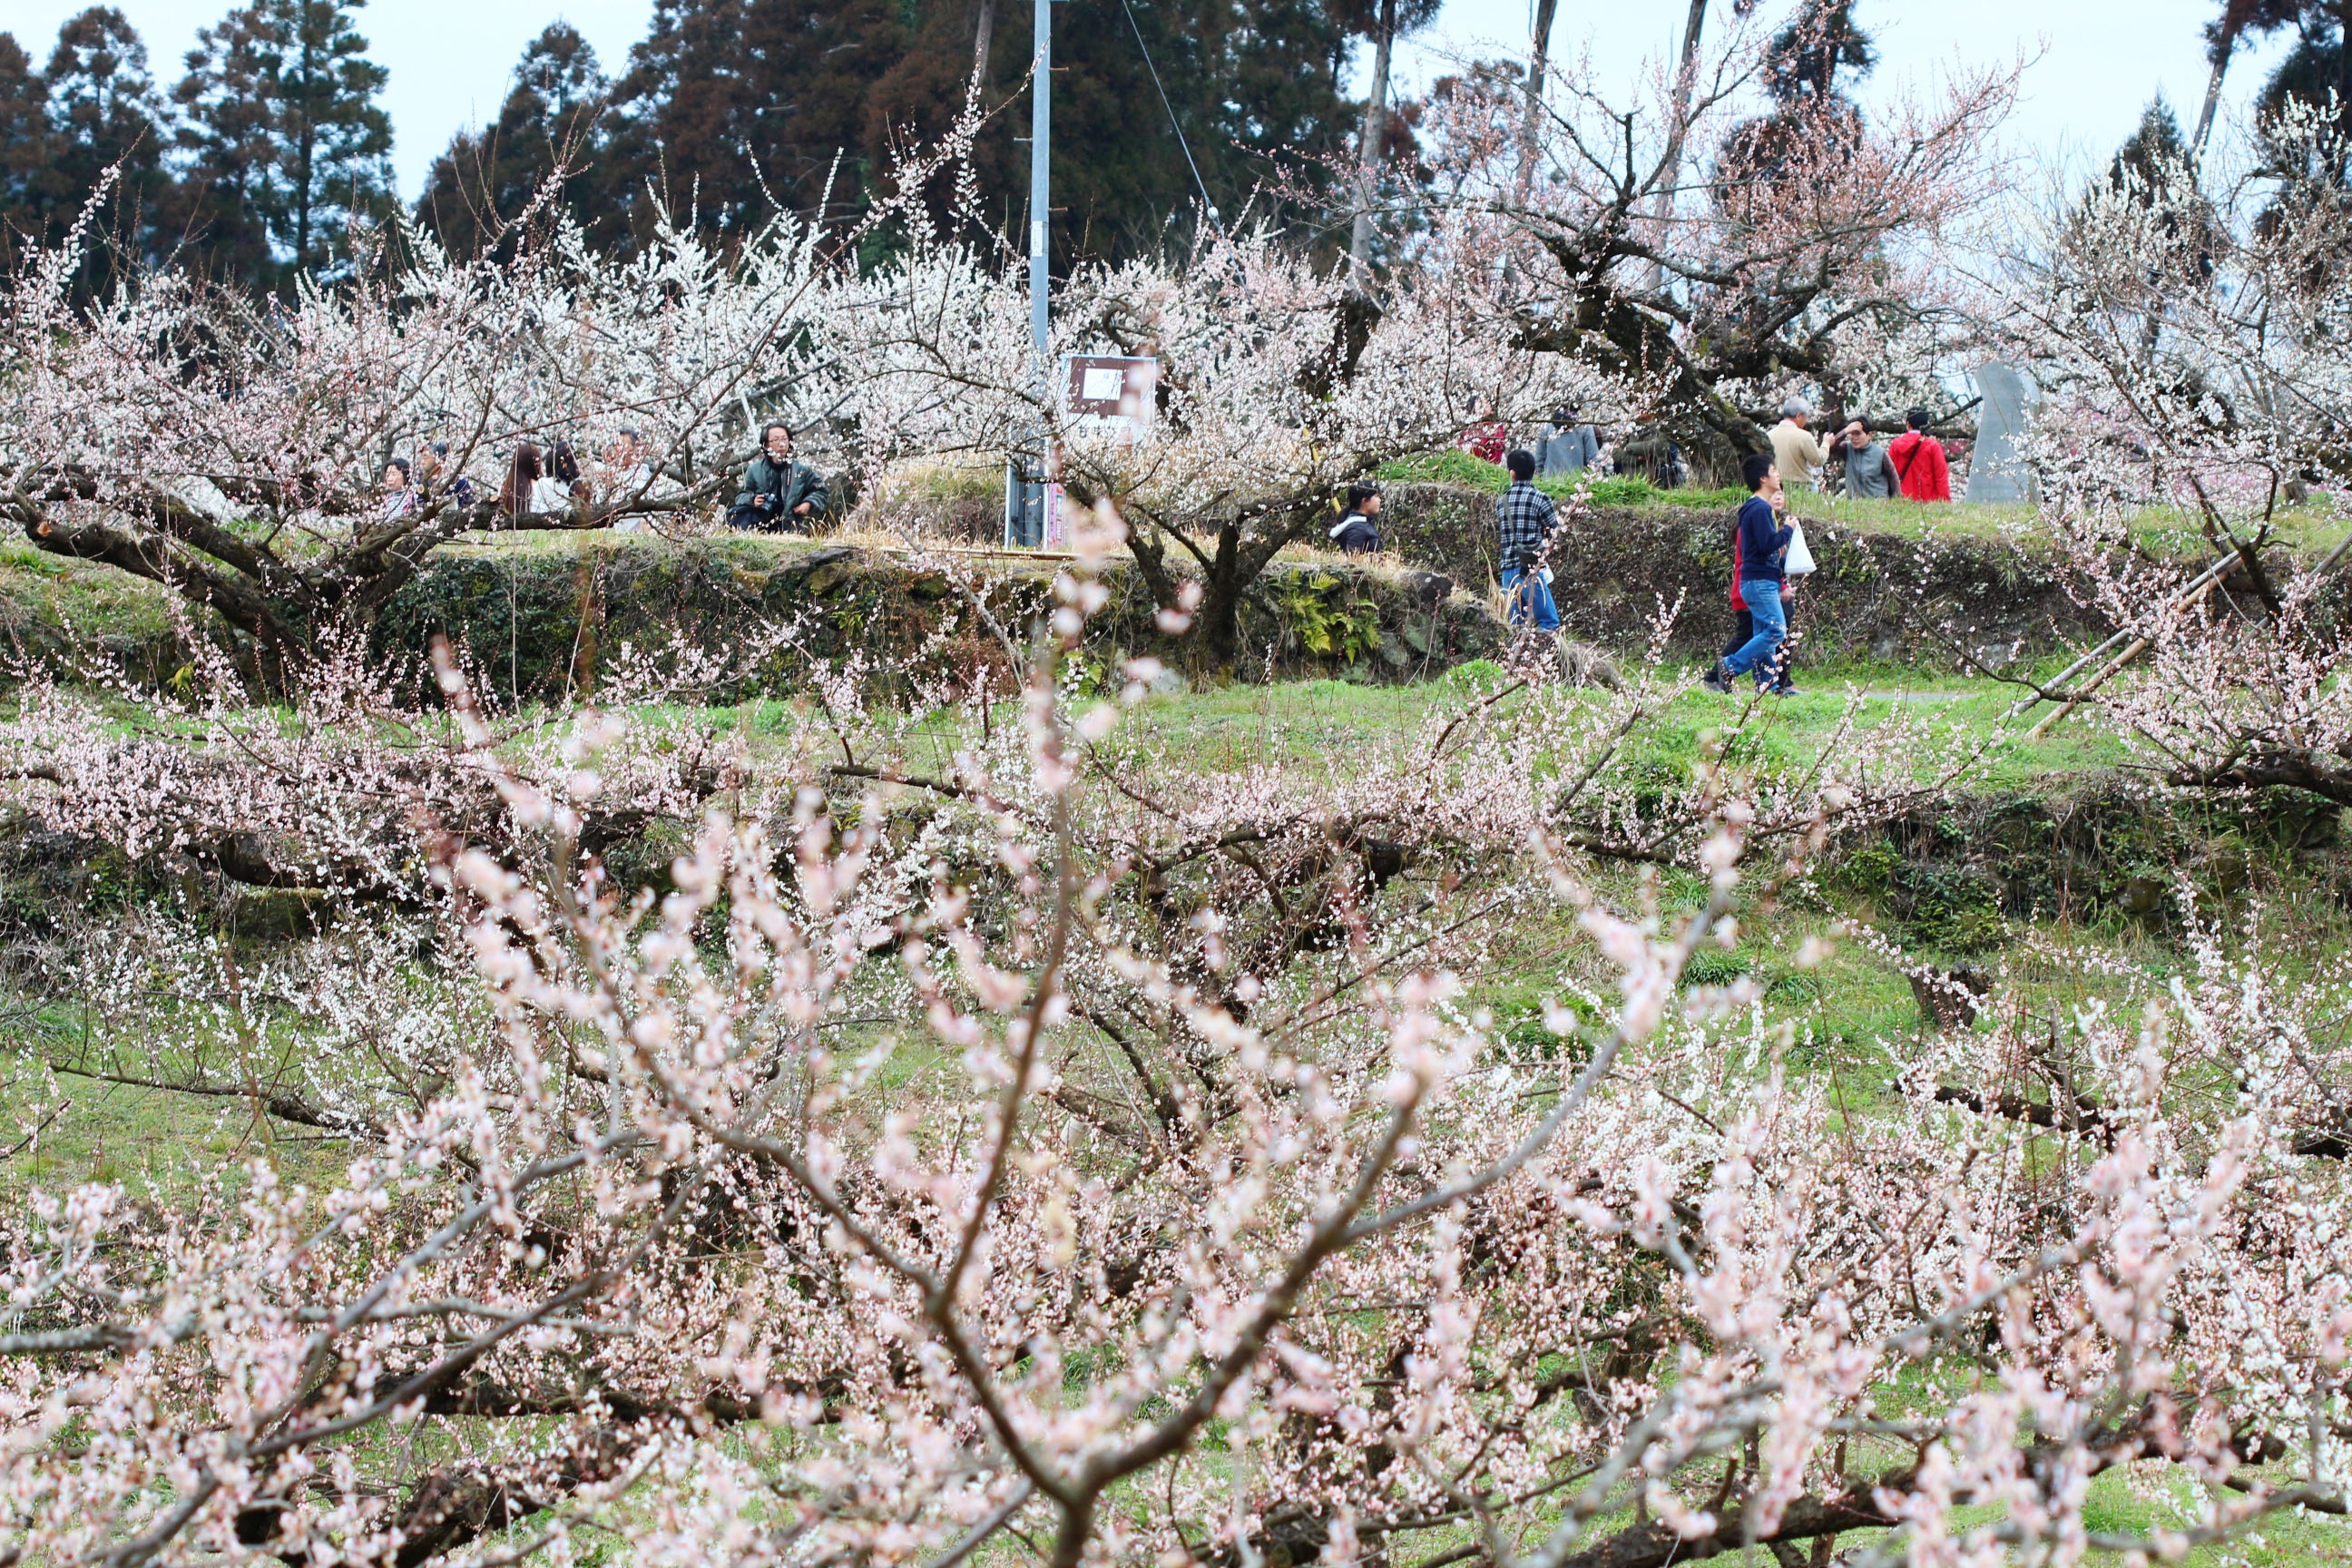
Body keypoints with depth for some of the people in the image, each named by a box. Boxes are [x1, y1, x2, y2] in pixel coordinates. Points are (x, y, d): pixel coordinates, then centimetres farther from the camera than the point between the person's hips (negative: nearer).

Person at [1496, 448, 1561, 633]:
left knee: (1516, 626, 10)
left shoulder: (1502, 501, 10)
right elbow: (1555, 534, -3)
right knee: (1549, 623, -5)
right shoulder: (1540, 499, -6)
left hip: (1508, 569, 5)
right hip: (1532, 569, -5)